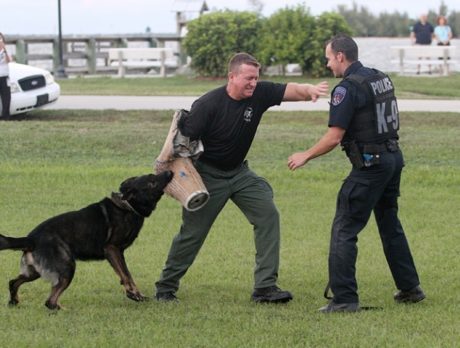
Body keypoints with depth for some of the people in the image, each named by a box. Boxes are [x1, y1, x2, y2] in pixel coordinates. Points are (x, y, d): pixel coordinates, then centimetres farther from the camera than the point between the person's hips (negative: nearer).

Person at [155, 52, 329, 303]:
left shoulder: (259, 94, -10)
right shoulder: (207, 105, -23)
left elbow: (290, 90, -19)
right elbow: (184, 141, -19)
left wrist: (310, 90, -42)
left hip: (240, 173, 5)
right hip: (208, 175, -5)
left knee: (268, 215, -11)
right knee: (192, 232, 0)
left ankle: (265, 287, -8)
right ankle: (165, 287, 18)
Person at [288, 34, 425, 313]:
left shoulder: (347, 88, -15)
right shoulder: (381, 78, 11)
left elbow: (334, 138, -17)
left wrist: (306, 156, -4)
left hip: (370, 165, -9)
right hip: (394, 157, 9)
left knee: (344, 231, -4)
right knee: (390, 225, 22)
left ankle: (344, 299, -7)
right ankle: (410, 288, 27)